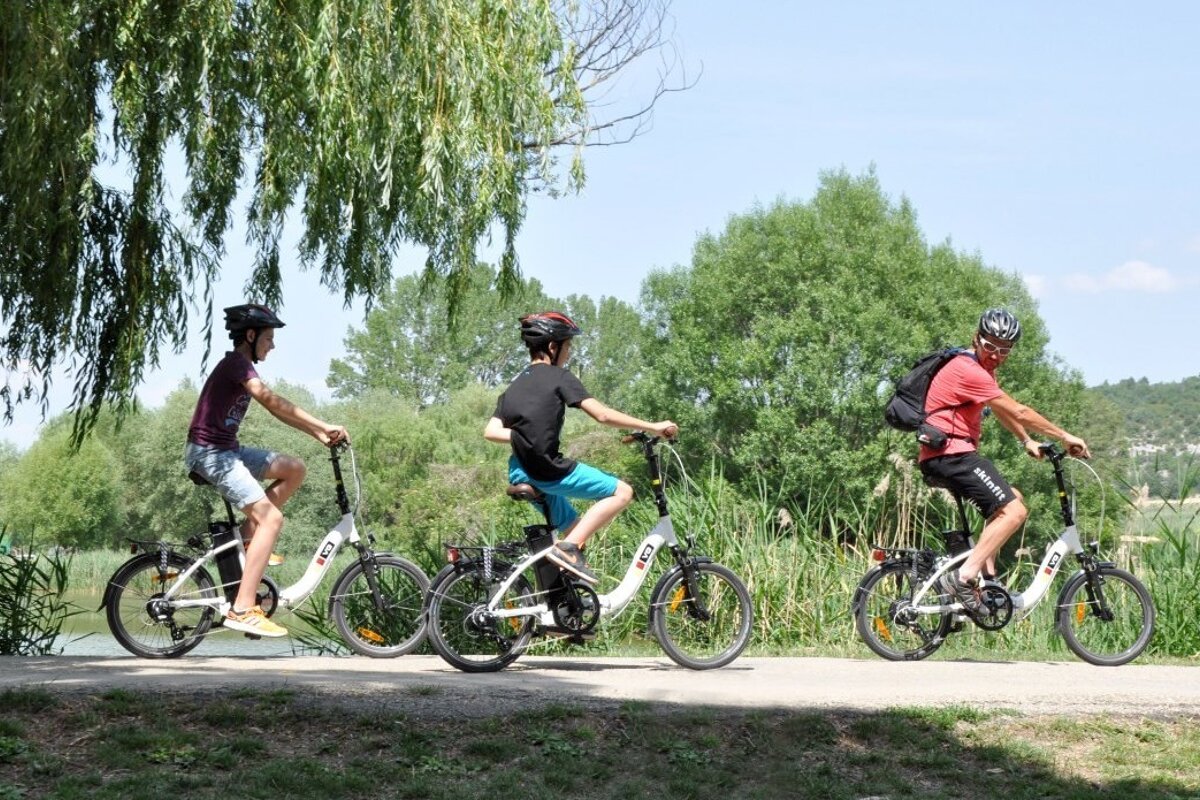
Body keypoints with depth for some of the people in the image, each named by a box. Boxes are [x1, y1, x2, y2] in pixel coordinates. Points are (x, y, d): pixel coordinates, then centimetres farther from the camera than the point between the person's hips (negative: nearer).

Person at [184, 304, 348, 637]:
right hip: (209, 451, -10)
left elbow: (277, 408, 17)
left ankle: (248, 539, 9)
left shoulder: (241, 366, 17)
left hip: (226, 450, 10)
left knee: (294, 469, 9)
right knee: (271, 518, -19)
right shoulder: (236, 364, -14)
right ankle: (242, 610, -25)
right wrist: (323, 426, -26)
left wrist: (318, 433, 7)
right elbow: (271, 401, -27)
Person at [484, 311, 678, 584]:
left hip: (522, 474, 8)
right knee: (622, 492, 0)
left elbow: (491, 431, 5)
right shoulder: (558, 377, -5)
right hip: (550, 472, -8)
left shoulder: (514, 385, 16)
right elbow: (603, 415, -12)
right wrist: (653, 427, -7)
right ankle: (569, 548, -11)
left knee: (574, 528, 24)